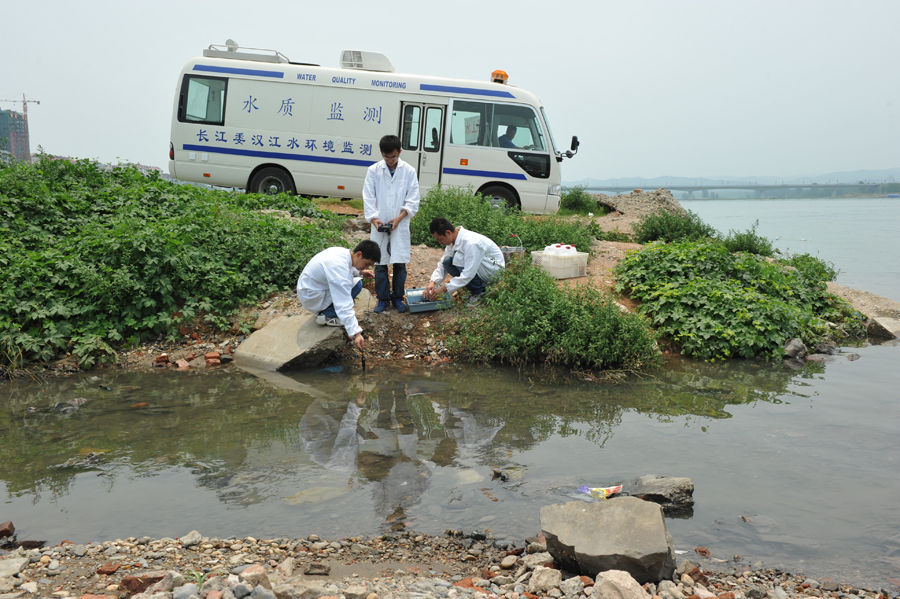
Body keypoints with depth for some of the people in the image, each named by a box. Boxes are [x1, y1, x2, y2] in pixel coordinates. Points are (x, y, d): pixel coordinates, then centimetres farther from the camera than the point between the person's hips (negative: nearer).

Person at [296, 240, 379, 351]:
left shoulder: (343, 252, -6)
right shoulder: (338, 266, -33)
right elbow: (344, 304, -37)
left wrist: (360, 271, 4)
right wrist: (356, 333, -39)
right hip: (312, 298, -10)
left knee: (356, 282, 3)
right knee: (355, 285, -21)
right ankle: (328, 315, -11)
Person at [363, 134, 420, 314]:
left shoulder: (409, 171, 0)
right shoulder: (373, 171, 1)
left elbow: (413, 200, -1)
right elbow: (368, 198, 0)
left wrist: (399, 218, -13)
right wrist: (374, 218, -13)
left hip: (400, 225, 0)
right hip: (379, 225, 0)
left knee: (400, 263, 4)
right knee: (380, 264, 4)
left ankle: (398, 297, 19)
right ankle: (383, 298, 16)